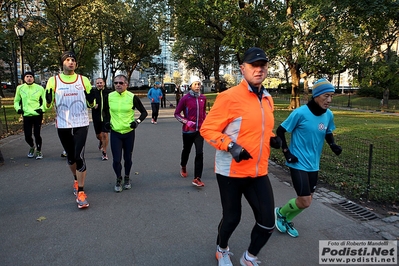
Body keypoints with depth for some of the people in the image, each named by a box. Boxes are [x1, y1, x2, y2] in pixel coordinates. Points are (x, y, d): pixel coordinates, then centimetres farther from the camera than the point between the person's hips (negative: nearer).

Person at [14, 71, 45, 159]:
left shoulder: (39, 88, -1)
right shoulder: (20, 88, 5)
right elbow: (16, 101, 18)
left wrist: (42, 108, -10)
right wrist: (18, 108, 0)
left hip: (37, 115, -2)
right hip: (26, 116, 2)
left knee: (37, 134, -1)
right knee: (27, 136, 2)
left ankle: (38, 151, 22)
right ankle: (32, 147, 34)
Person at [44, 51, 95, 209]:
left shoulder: (84, 80, 1)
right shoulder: (53, 81, 1)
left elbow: (90, 104, 6)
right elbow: (48, 105, 2)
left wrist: (91, 98, -15)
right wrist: (48, 99, -19)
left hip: (81, 124, -1)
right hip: (63, 125, 2)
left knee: (79, 156, -9)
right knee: (70, 157, 15)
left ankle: (81, 192, -1)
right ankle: (76, 179, 43)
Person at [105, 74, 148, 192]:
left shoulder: (132, 97, -10)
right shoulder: (109, 96, -3)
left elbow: (144, 112, -1)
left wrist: (137, 121, -16)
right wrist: (107, 121, 2)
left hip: (129, 133, -1)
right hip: (115, 133, 1)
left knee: (128, 158, 12)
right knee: (116, 160, -1)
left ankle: (127, 178, 36)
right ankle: (119, 179, 25)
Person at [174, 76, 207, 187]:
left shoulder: (203, 98, 3)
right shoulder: (186, 98, -9)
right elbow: (176, 113, -5)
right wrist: (186, 121, -17)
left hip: (200, 130, 2)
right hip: (188, 130, -2)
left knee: (199, 153, -7)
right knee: (186, 150, 17)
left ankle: (197, 178, -4)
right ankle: (183, 167, 47)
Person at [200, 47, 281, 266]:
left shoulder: (268, 99, 9)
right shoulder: (229, 96, -14)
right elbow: (207, 129, -14)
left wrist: (271, 139, 5)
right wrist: (231, 146, -26)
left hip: (258, 173, 6)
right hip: (232, 172, -6)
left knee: (267, 223, 7)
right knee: (232, 218, 12)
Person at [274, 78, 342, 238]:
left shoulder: (329, 115, 0)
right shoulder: (300, 113, -18)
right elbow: (280, 131, -10)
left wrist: (333, 145, -4)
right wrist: (286, 152, -14)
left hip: (313, 164, 7)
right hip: (298, 163, -7)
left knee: (306, 200, 15)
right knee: (305, 202, -7)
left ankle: (286, 220, 40)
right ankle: (280, 212, 22)